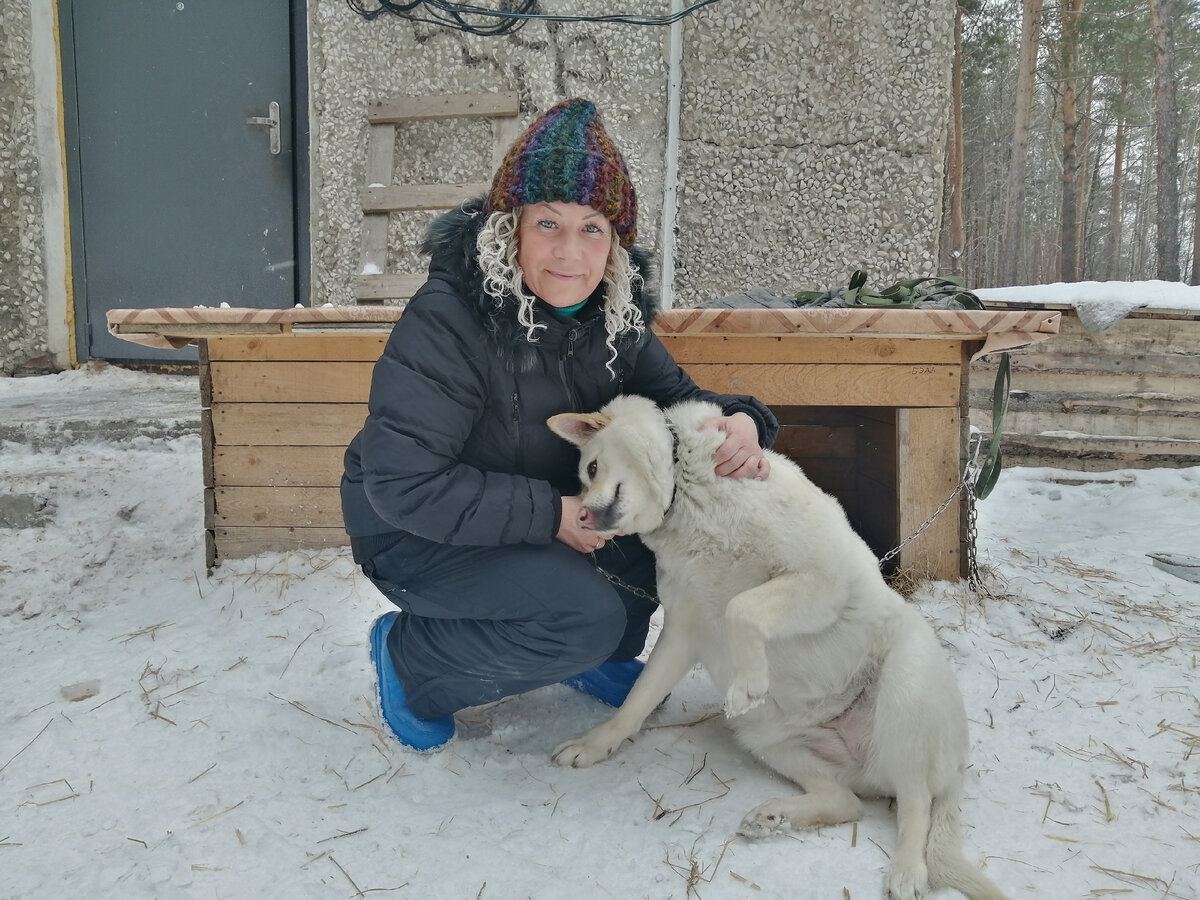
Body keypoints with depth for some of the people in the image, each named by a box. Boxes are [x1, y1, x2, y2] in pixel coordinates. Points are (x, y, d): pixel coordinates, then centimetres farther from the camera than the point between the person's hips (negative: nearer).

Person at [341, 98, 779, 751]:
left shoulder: (612, 314, -7)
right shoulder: (446, 322, -28)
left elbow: (672, 394, 3)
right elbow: (404, 483, -30)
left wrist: (736, 422, -21)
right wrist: (549, 514, -30)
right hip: (415, 534, -6)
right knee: (584, 615, -27)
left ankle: (600, 654, 13)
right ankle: (409, 657, -2)